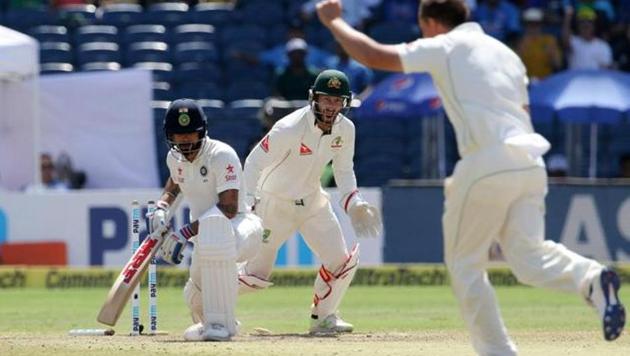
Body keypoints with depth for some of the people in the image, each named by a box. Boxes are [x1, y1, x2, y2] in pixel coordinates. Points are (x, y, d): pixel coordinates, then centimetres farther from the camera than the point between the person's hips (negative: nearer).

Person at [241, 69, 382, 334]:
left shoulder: (345, 129, -9)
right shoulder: (290, 129, -29)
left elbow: (343, 170, 7)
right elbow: (254, 163, -25)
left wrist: (354, 203, -9)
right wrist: (246, 207, -36)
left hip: (313, 201, 6)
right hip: (275, 203, -5)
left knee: (342, 261, -6)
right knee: (255, 275, -2)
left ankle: (323, 317, 16)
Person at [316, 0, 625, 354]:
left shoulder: (445, 47, 4)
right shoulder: (506, 53, 26)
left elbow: (373, 55, 2)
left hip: (487, 163, -6)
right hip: (530, 162, 6)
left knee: (465, 263, 8)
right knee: (528, 255, -1)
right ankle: (590, 278, -31)